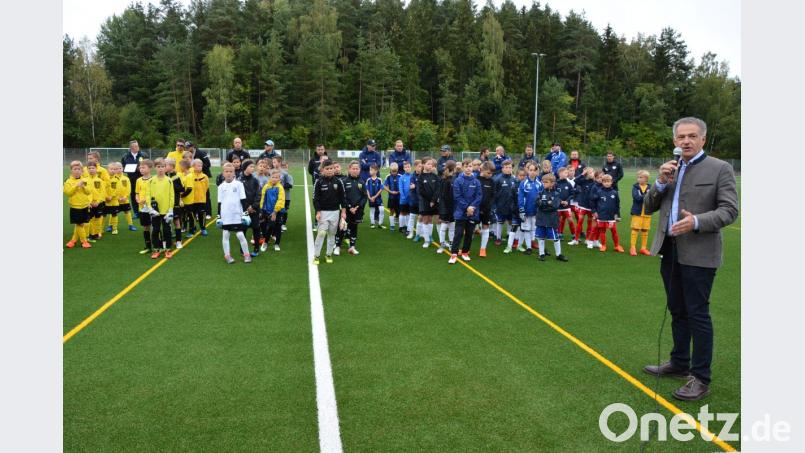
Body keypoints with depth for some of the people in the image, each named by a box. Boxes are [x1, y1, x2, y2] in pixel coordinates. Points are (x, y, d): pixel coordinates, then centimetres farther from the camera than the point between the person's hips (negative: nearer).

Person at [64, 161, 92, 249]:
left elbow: (89, 192, 0)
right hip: (75, 206, -3)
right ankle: (84, 241, 11)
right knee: (79, 224, 1)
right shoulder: (68, 181, -4)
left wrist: (83, 186, -17)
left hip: (85, 206, 3)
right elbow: (67, 192, -14)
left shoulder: (85, 180, 4)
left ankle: (73, 240, 20)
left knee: (81, 224, 7)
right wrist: (76, 185, -21)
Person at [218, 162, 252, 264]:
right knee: (225, 235, 6)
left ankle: (246, 254, 11)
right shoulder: (221, 186, 5)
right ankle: (227, 255, 16)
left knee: (240, 235, -3)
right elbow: (219, 202, 8)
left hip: (237, 215, -2)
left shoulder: (239, 184, -1)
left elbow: (243, 200, 0)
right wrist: (219, 216, 6)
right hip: (225, 216, 2)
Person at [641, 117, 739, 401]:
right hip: (670, 251, 6)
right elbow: (648, 208, 10)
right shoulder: (669, 170, 11)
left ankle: (701, 378, 8)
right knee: (677, 311, 17)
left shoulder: (719, 169, -5)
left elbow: (729, 210, -10)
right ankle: (679, 363, 32)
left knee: (697, 314, -2)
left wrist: (696, 222, -25)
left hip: (698, 254, -6)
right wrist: (661, 183, -7)